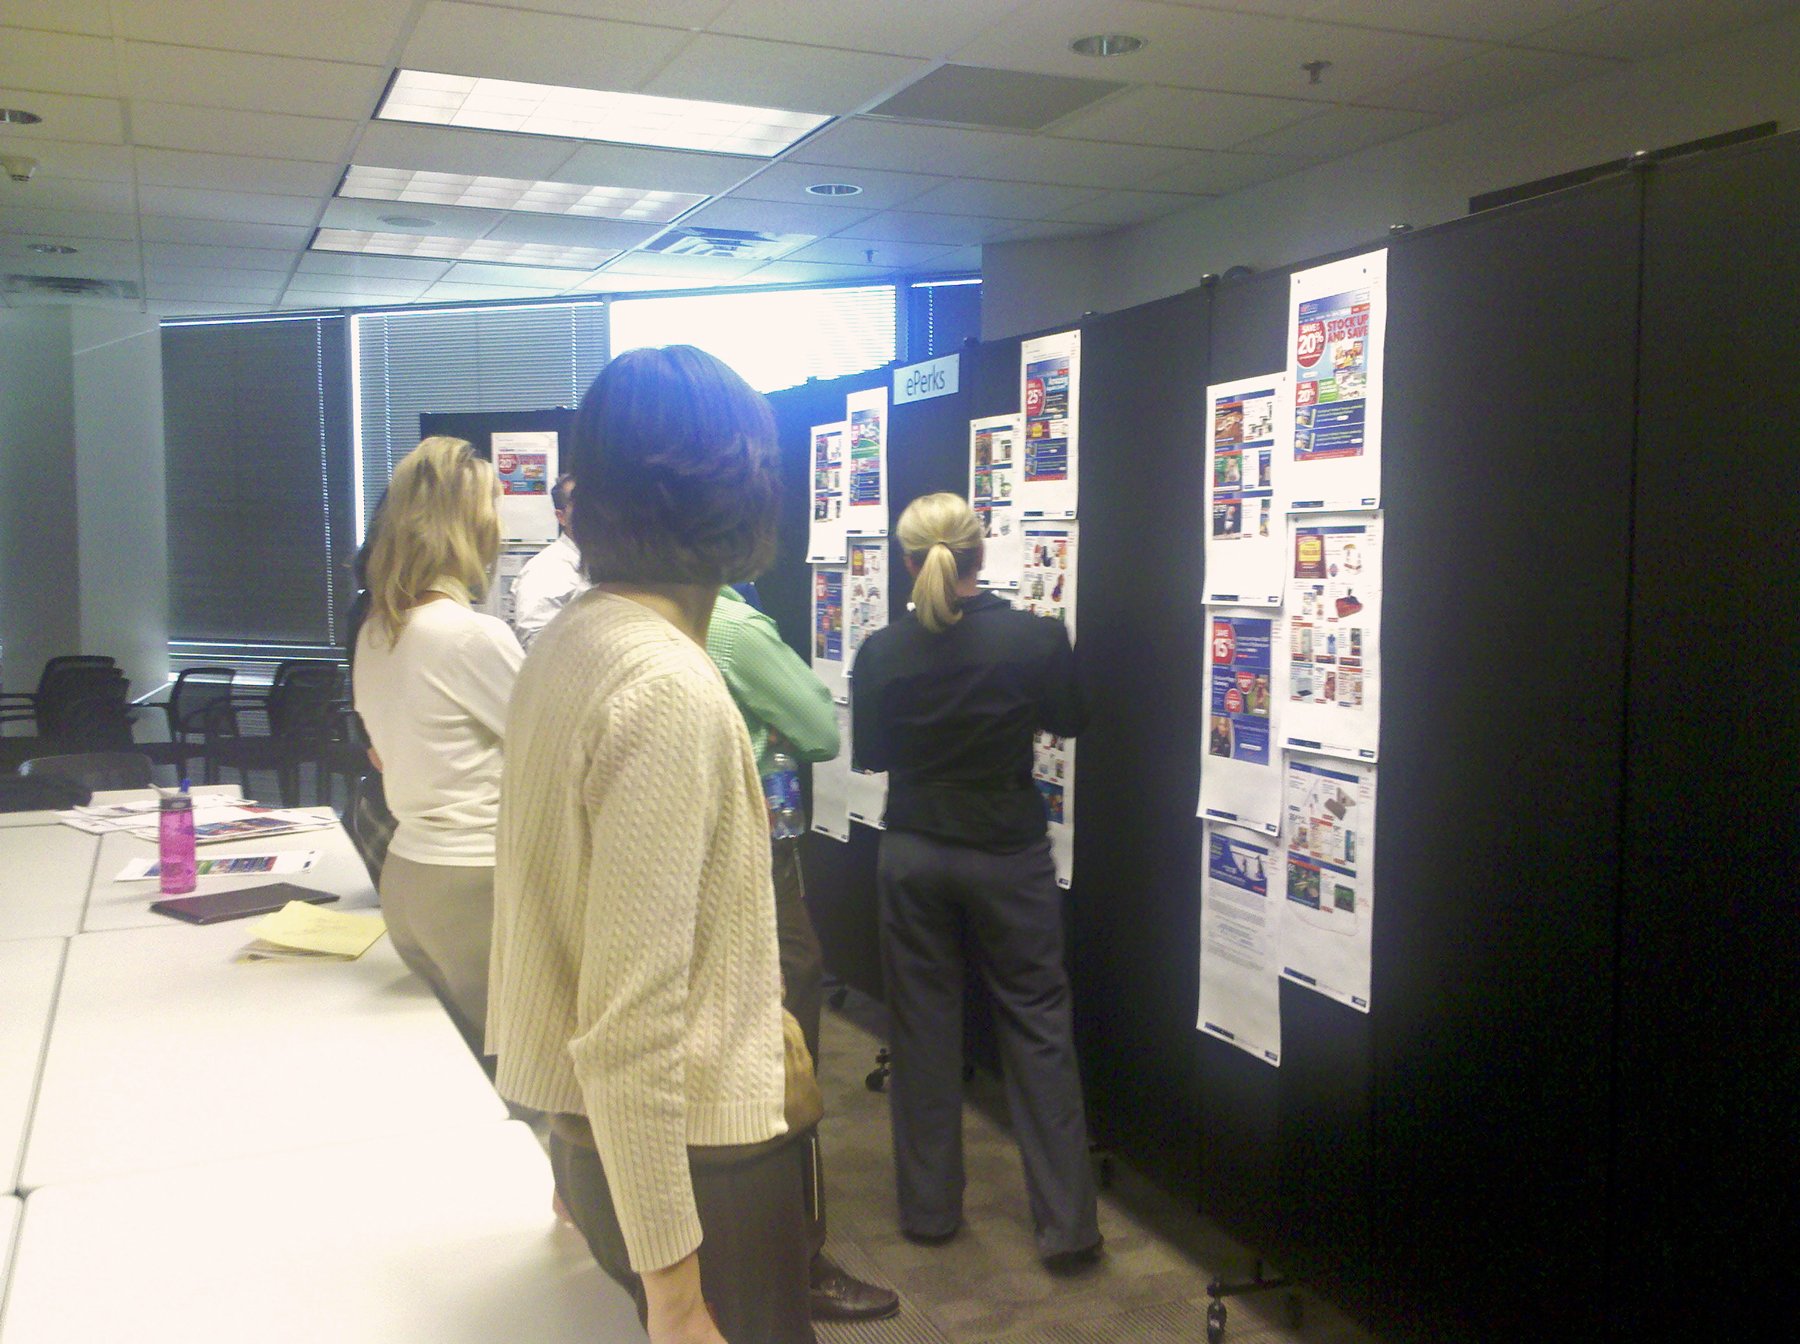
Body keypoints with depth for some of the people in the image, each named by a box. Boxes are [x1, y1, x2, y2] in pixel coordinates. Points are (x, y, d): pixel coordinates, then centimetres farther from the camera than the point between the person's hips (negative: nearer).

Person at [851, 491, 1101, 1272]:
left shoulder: (882, 653, -11)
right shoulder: (1034, 637, -14)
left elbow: (868, 756, 3)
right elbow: (1069, 721, 4)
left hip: (913, 857, 1)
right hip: (1009, 855, -1)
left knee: (923, 1029, 13)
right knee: (1037, 1029, 8)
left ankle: (929, 1209, 24)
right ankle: (1066, 1223, 11)